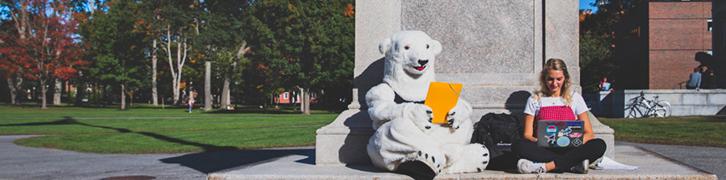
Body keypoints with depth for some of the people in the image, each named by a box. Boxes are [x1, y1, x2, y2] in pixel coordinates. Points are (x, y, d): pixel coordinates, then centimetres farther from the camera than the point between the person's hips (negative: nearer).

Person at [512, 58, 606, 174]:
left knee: (599, 145, -28)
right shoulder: (535, 100, 11)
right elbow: (527, 135, 4)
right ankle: (573, 165, -36)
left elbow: (589, 133, 9)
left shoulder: (575, 98, 13)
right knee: (518, 145, -32)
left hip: (570, 149, 1)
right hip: (544, 150, -1)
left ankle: (546, 166, -36)